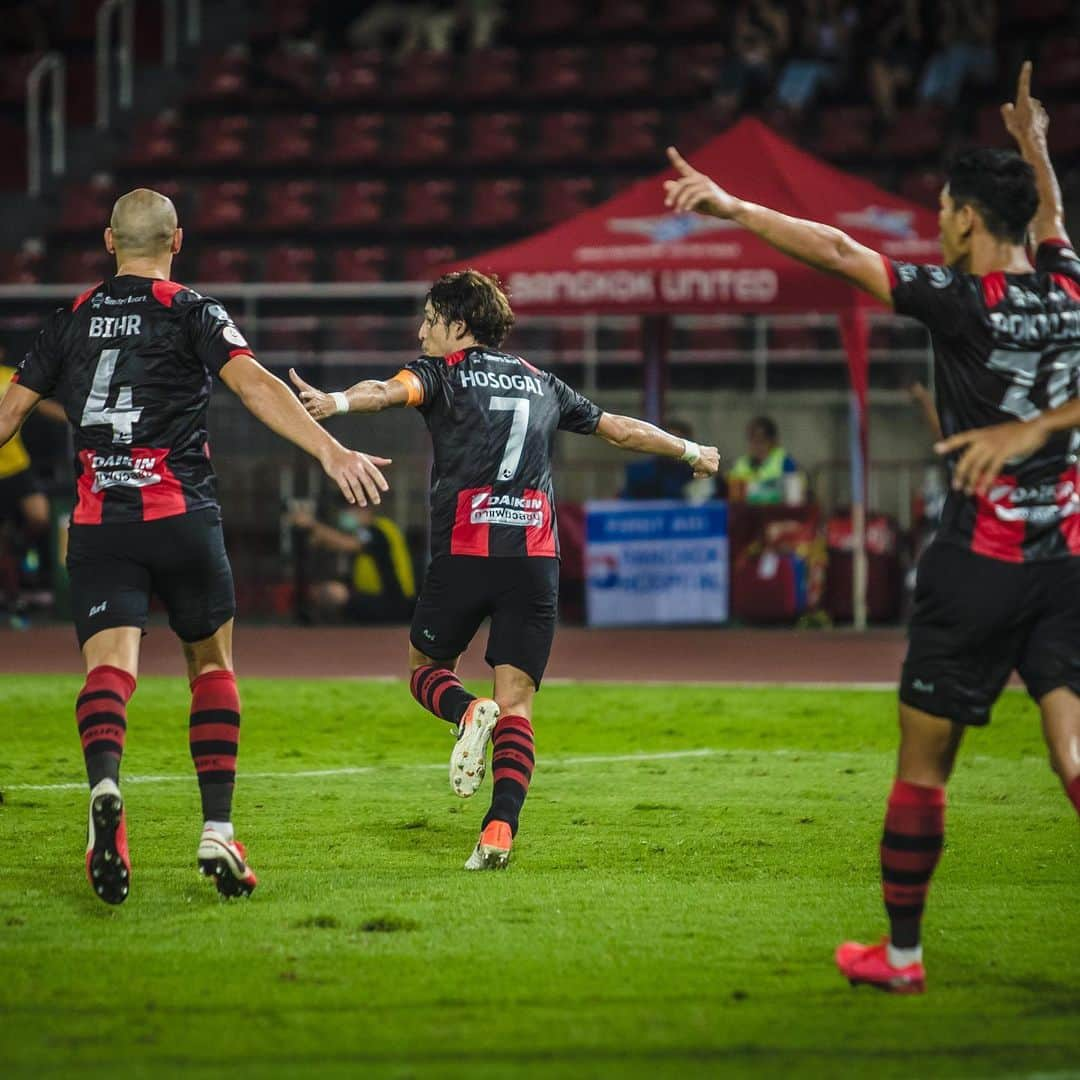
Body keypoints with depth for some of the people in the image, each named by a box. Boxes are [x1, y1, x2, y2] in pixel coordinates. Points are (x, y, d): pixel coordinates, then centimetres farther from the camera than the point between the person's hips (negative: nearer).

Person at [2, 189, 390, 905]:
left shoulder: (73, 319, 13)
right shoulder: (191, 313, 1)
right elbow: (254, 385, -15)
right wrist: (331, 451, -22)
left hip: (97, 523, 2)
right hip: (181, 517, -2)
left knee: (110, 664, -10)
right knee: (212, 664, 15)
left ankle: (105, 783, -42)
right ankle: (219, 832, 7)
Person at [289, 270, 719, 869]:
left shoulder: (442, 372, 7)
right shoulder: (540, 383, 21)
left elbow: (391, 390, -17)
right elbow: (621, 429, 31)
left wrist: (337, 401, -37)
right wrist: (690, 452, 48)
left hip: (464, 551, -3)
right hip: (536, 559, 3)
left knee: (426, 667, 19)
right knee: (516, 703, 0)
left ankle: (467, 711, -15)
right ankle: (500, 828, -18)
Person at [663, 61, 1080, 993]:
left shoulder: (964, 303, -11)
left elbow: (837, 251, -10)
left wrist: (731, 205, -2)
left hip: (980, 566, -5)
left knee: (923, 764, 8)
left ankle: (901, 953, 18)